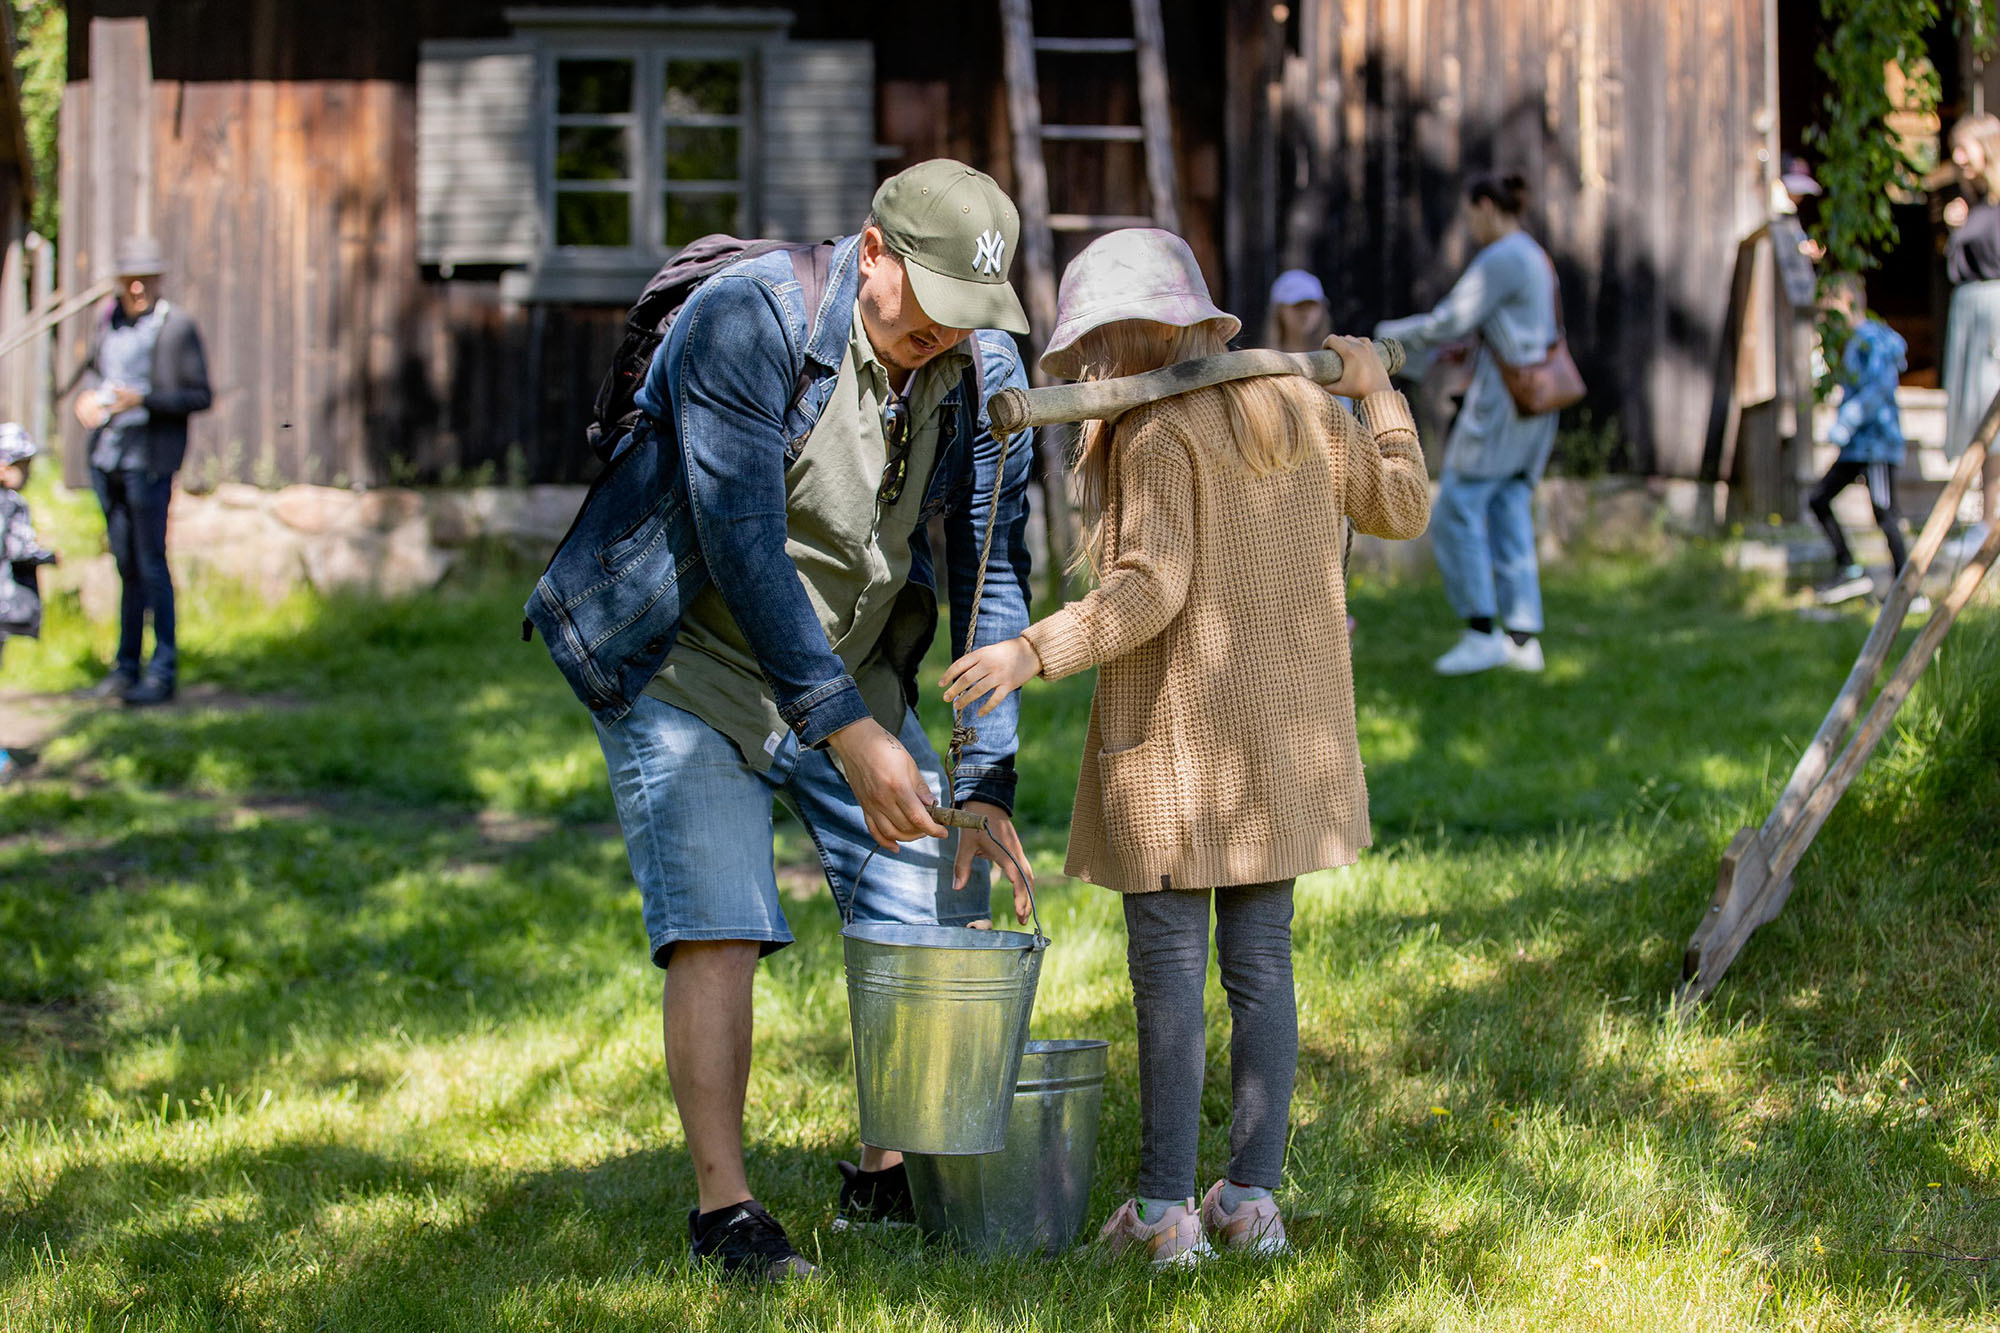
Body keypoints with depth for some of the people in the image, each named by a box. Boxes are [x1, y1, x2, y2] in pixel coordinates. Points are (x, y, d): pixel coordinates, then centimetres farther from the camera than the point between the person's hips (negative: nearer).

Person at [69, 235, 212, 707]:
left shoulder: (177, 327, -8)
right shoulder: (110, 317, 9)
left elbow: (200, 396, -9)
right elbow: (93, 367, 25)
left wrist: (143, 400, -21)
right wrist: (87, 395, 3)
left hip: (149, 459, -6)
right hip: (106, 456, 6)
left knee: (151, 562, -6)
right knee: (126, 563, 12)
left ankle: (163, 672, -1)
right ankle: (126, 667, 18)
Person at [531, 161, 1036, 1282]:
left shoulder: (985, 368, -8)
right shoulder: (747, 320, -26)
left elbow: (992, 575, -5)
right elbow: (745, 547, -29)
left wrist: (986, 783, -12)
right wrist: (850, 732, -33)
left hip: (849, 665, 6)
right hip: (688, 666, -6)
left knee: (945, 902, 2)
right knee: (717, 927, -16)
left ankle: (893, 1172, 16)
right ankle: (725, 1208, -7)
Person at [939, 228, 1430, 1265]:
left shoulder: (1155, 434, -12)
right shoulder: (1299, 410, 8)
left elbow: (1150, 589, -21)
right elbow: (1402, 507, 21)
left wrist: (1032, 653, -22)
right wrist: (1377, 396, 34)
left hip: (1179, 740, -6)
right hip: (1285, 743, 6)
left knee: (1169, 966, -1)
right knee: (1260, 962, 9)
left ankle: (1165, 1206, 1)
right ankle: (1251, 1195, 11)